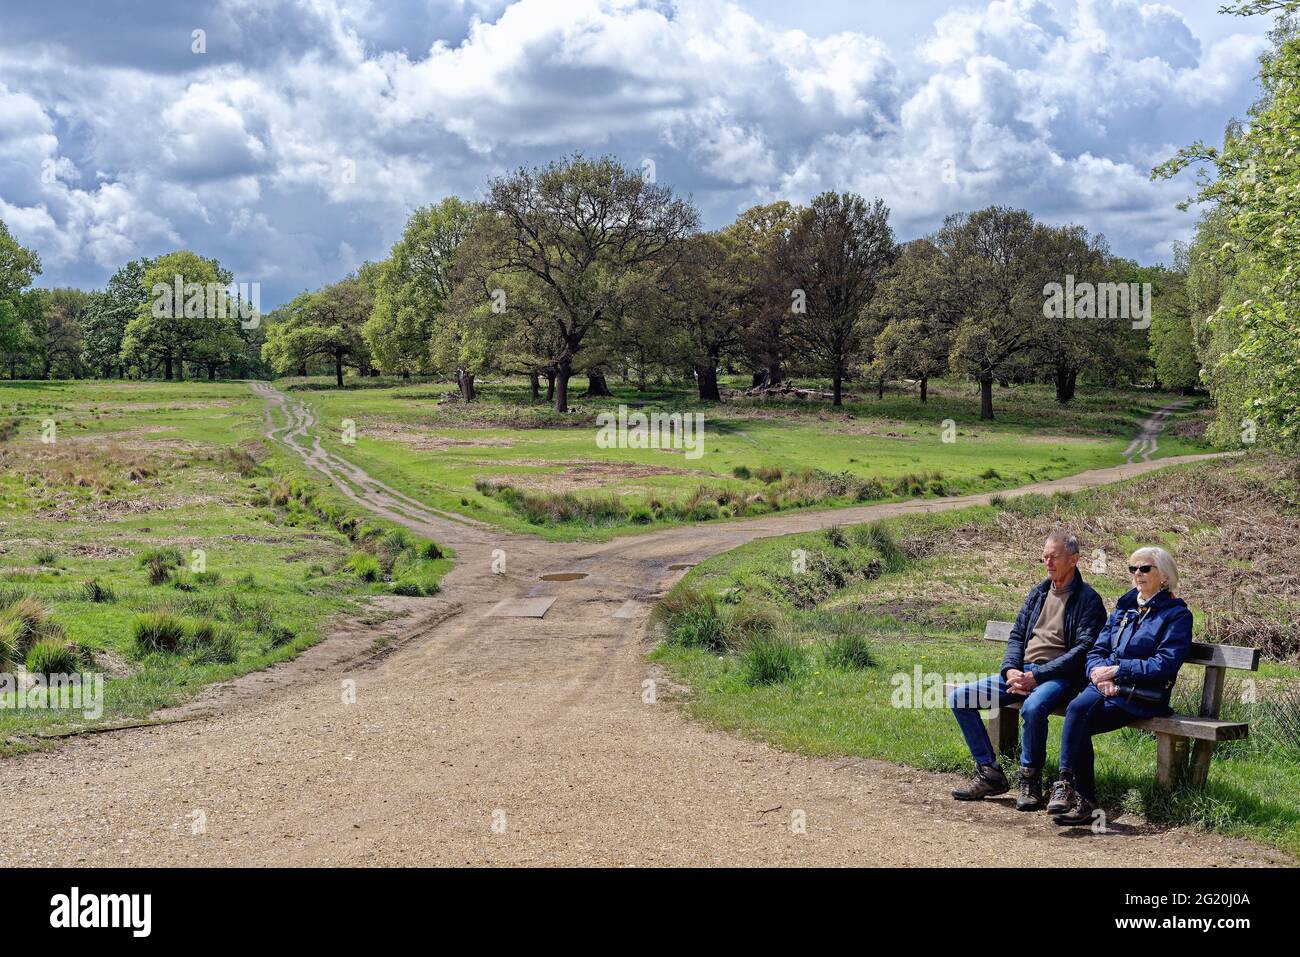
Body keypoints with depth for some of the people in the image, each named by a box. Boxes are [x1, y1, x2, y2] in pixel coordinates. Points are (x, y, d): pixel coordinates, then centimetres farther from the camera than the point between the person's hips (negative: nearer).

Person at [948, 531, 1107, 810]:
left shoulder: (1088, 599, -3)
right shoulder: (1038, 592, 18)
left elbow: (1084, 649, -14)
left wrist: (1036, 676, -19)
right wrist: (1011, 670, -5)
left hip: (1058, 676, -7)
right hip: (1021, 673, 7)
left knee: (1033, 707, -40)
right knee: (959, 698, -7)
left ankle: (1031, 781, -20)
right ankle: (989, 773, -3)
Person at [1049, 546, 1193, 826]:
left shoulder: (1176, 614, 3)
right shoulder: (1124, 607, 22)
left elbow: (1165, 664, -9)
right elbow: (1097, 650, 17)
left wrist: (1117, 670, -13)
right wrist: (1098, 672, -6)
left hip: (1143, 696, -5)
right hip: (1104, 687, 5)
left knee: (1078, 714, -30)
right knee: (1078, 709, -29)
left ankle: (1067, 786, -24)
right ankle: (1083, 801, -29)